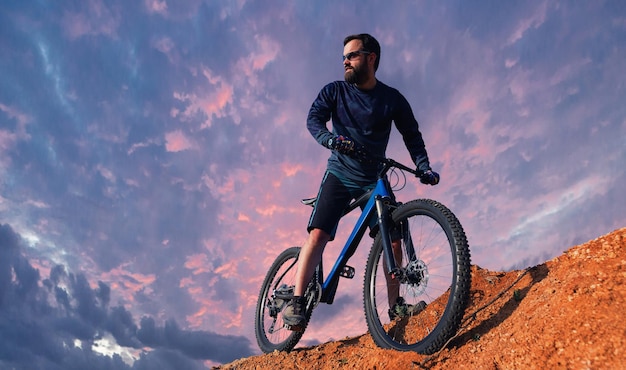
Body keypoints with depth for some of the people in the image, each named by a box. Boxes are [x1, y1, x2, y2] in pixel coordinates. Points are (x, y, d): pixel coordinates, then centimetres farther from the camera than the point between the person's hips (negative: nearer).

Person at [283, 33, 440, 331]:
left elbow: (412, 136, 4)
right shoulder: (335, 91, 1)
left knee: (393, 240, -7)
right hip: (340, 174, -1)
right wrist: (330, 139, -32)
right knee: (318, 234, -17)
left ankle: (395, 305, 8)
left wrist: (424, 168, -11)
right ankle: (296, 301, -14)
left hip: (374, 178, 1)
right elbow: (314, 119, -11)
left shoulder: (392, 99, 2)